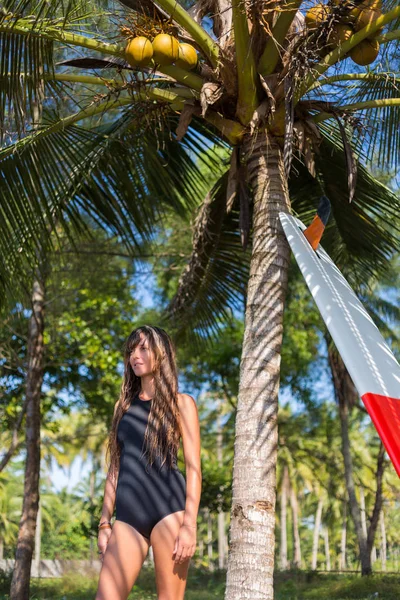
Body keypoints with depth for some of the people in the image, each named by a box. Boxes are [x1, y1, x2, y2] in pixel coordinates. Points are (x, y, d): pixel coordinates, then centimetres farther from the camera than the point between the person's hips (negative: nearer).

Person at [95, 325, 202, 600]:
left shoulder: (181, 403, 4)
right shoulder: (124, 406, 18)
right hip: (128, 516, 4)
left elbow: (194, 468, -2)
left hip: (168, 510, -4)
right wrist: (105, 522, 12)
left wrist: (190, 525, -12)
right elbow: (116, 467, 18)